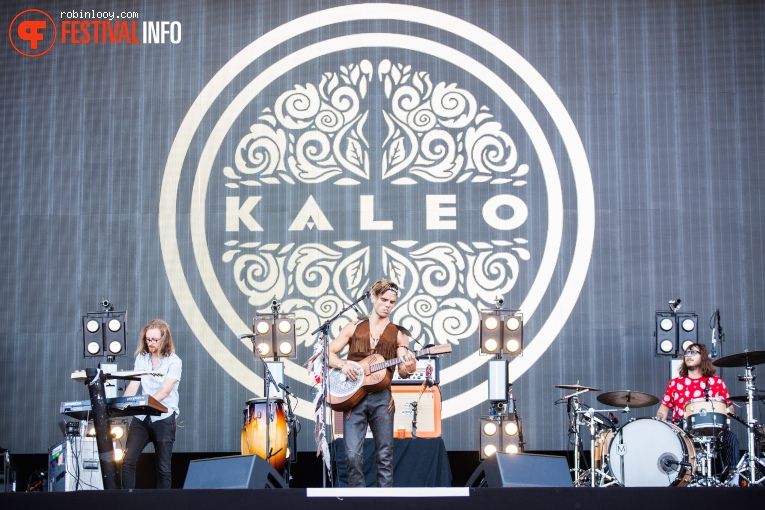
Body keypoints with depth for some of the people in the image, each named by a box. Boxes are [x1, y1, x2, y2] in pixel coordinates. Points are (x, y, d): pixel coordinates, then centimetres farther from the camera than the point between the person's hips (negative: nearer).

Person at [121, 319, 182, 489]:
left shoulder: (174, 362, -4)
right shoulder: (141, 358, 9)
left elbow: (165, 391, -16)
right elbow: (133, 386, 3)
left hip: (163, 418, -4)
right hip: (141, 418, 4)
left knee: (163, 468, 1)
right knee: (128, 461, -8)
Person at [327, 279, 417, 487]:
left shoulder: (398, 334, 8)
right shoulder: (354, 328, 9)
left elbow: (402, 371, 3)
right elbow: (328, 353, 8)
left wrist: (408, 369, -20)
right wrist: (342, 365, -12)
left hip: (381, 399, 0)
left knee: (384, 456, 2)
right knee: (353, 455, -6)